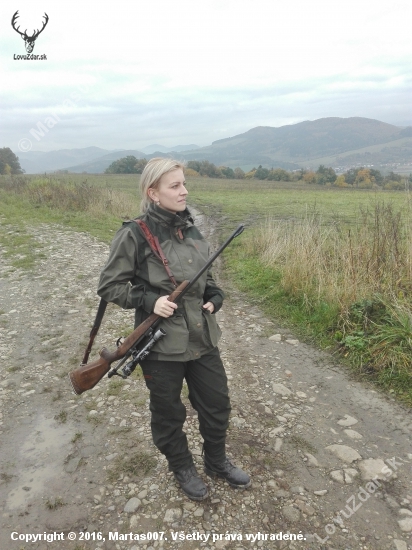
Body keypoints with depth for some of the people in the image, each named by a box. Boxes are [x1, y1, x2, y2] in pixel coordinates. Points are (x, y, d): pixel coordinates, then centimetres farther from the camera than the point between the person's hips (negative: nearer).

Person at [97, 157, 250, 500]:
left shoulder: (191, 229, 3)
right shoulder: (134, 235, -15)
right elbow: (109, 286, -9)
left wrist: (214, 297, -1)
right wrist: (149, 300, -21)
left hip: (202, 338, 6)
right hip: (162, 344, -5)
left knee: (217, 404, 18)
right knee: (169, 414, 16)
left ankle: (217, 462, 45)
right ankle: (182, 468, 43)